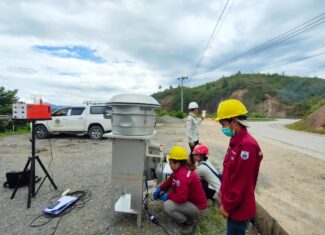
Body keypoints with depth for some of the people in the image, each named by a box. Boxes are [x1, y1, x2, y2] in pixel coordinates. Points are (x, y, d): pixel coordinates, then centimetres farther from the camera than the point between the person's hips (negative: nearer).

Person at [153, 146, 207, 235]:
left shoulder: (182, 176, -32)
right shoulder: (180, 170, -1)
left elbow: (181, 198, -38)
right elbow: (170, 181, 13)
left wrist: (168, 196, -21)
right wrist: (160, 189, 0)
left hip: (196, 206, -10)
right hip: (190, 199, 10)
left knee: (167, 206, -25)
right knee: (166, 191, 7)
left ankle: (188, 222, -1)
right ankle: (185, 214, 14)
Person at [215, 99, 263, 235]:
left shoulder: (246, 145, -27)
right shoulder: (236, 141, 3)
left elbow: (241, 182, -24)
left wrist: (227, 205, -16)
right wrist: (223, 191, 14)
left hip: (238, 207, -8)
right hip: (234, 204, 8)